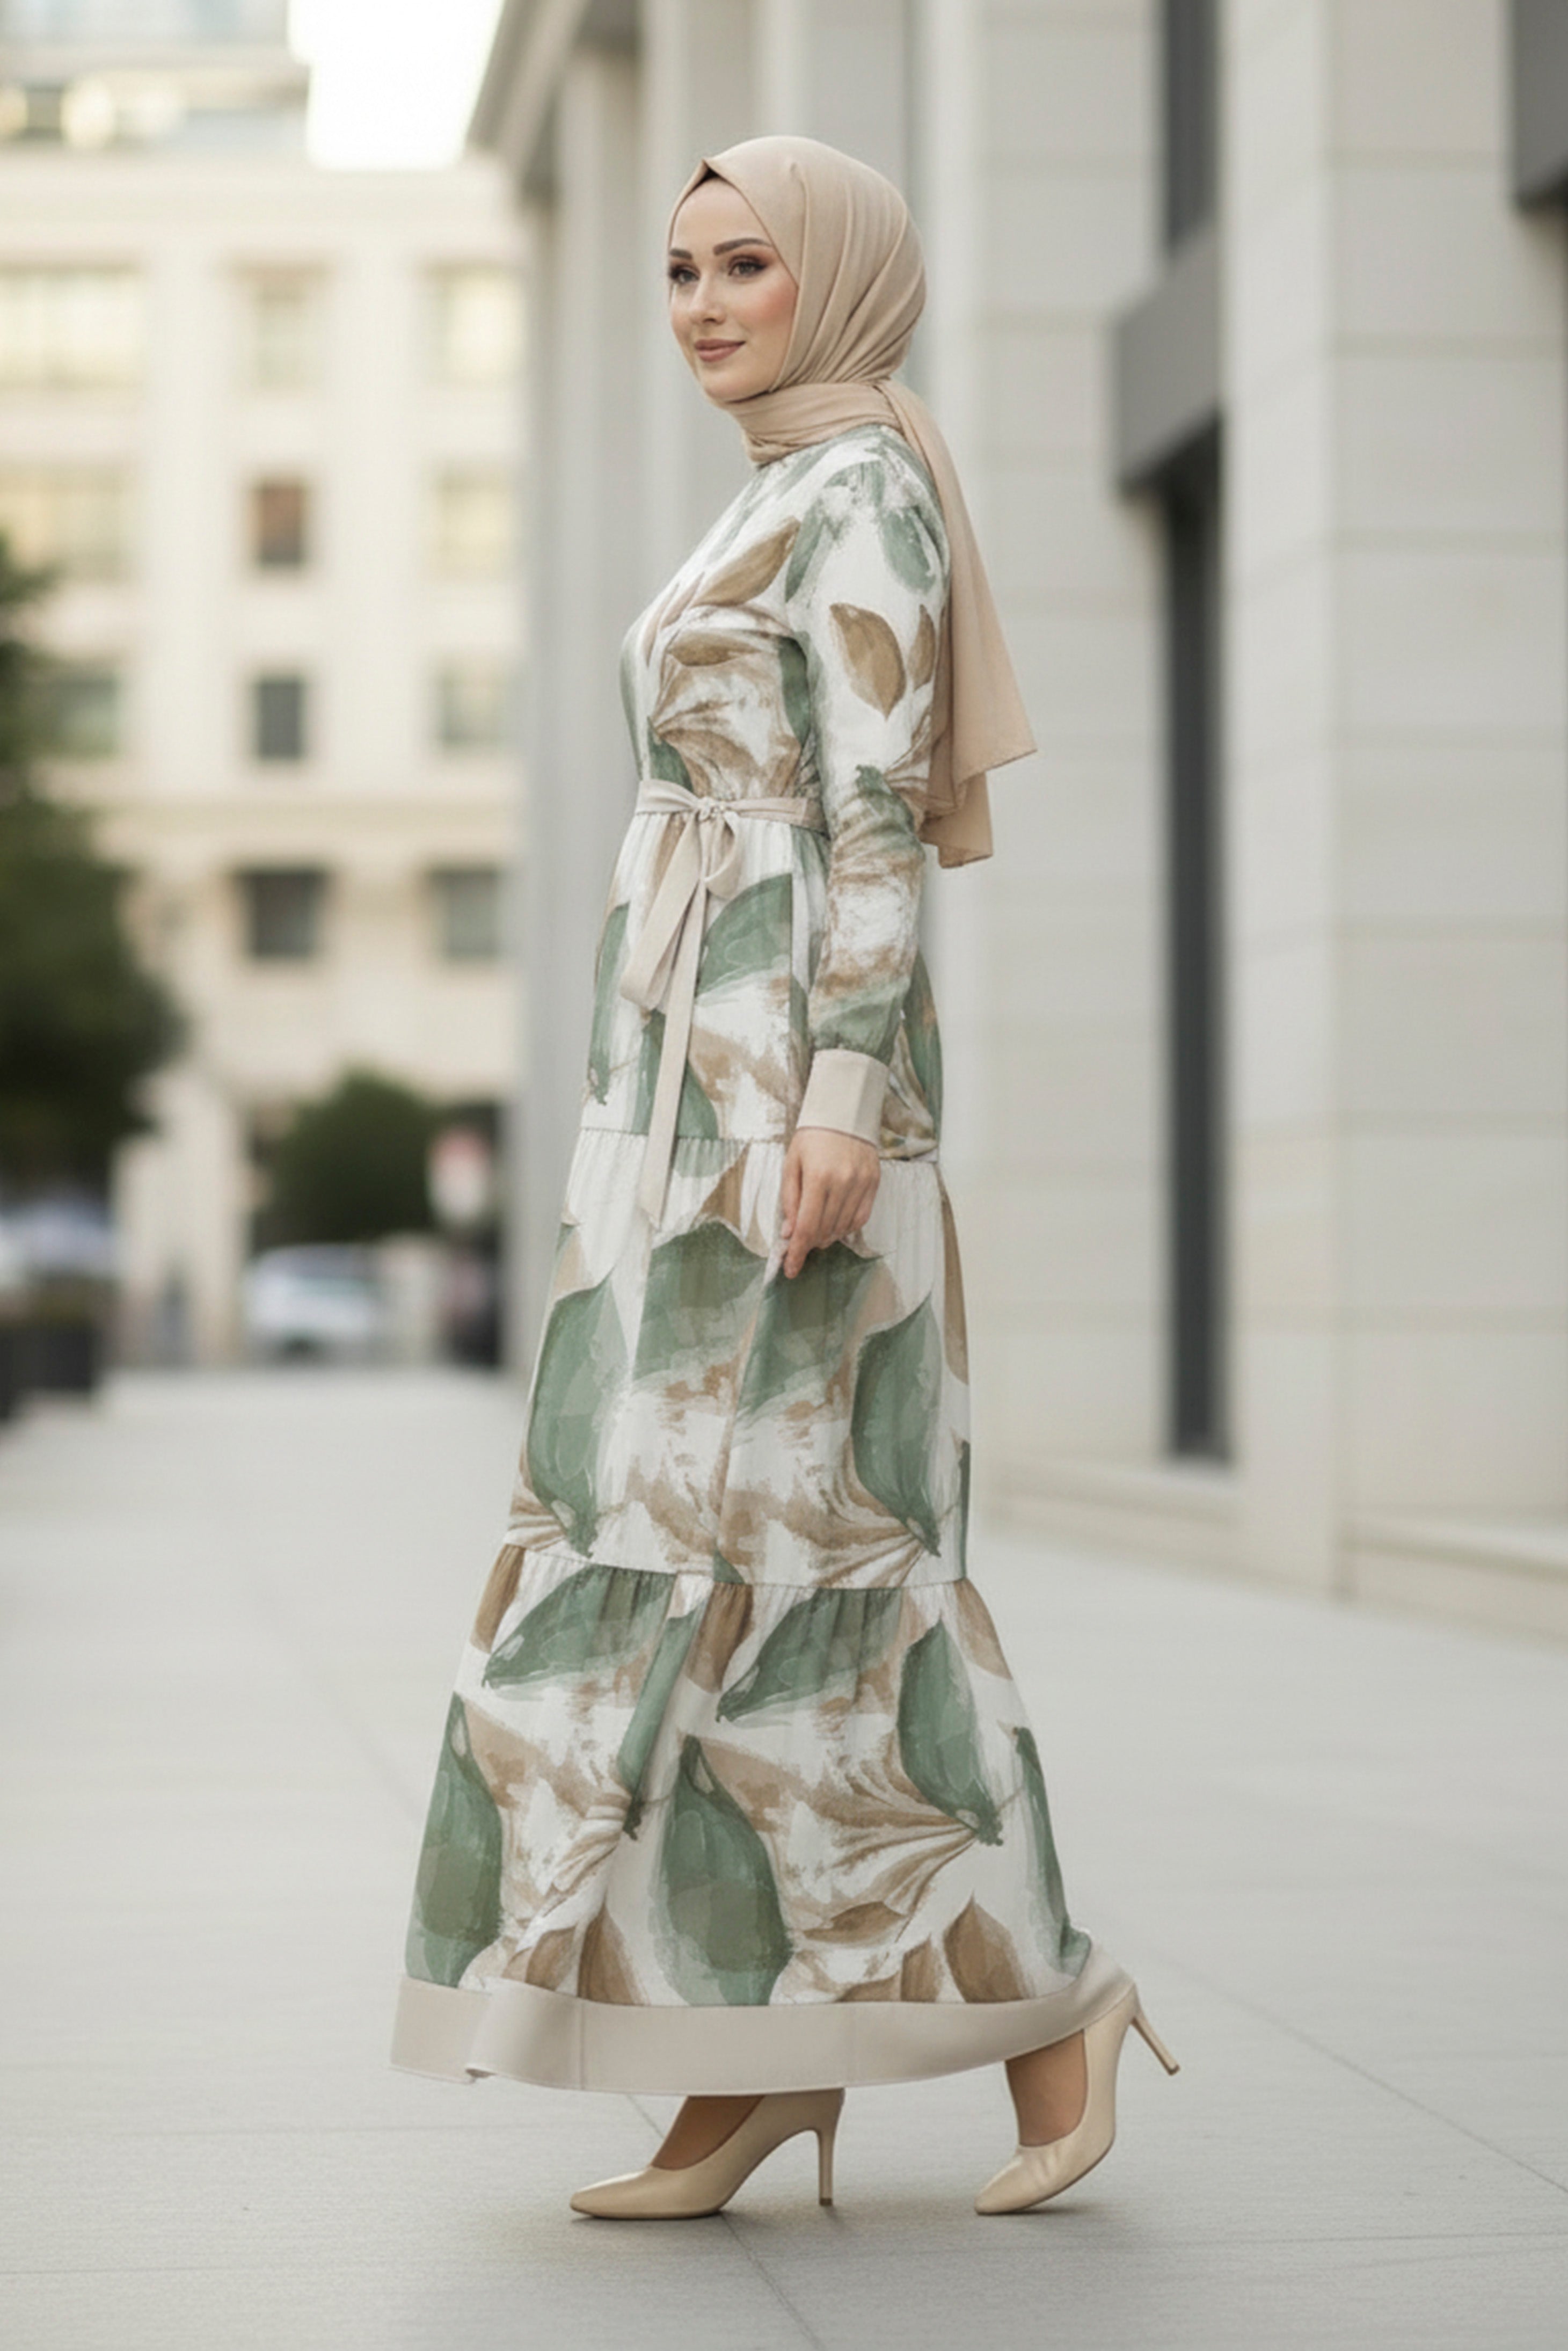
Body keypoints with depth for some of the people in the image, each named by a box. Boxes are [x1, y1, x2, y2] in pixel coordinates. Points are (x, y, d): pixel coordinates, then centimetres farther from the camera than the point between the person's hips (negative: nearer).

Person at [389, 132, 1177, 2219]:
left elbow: (878, 812, -16)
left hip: (780, 1067, -10)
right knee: (688, 1534, 4)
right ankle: (760, 2057, 5)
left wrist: (840, 1102, -24)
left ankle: (1041, 1999, 0)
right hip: (702, 1080, 10)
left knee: (772, 1533, -10)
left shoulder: (863, 487, -6)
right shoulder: (788, 515, 22)